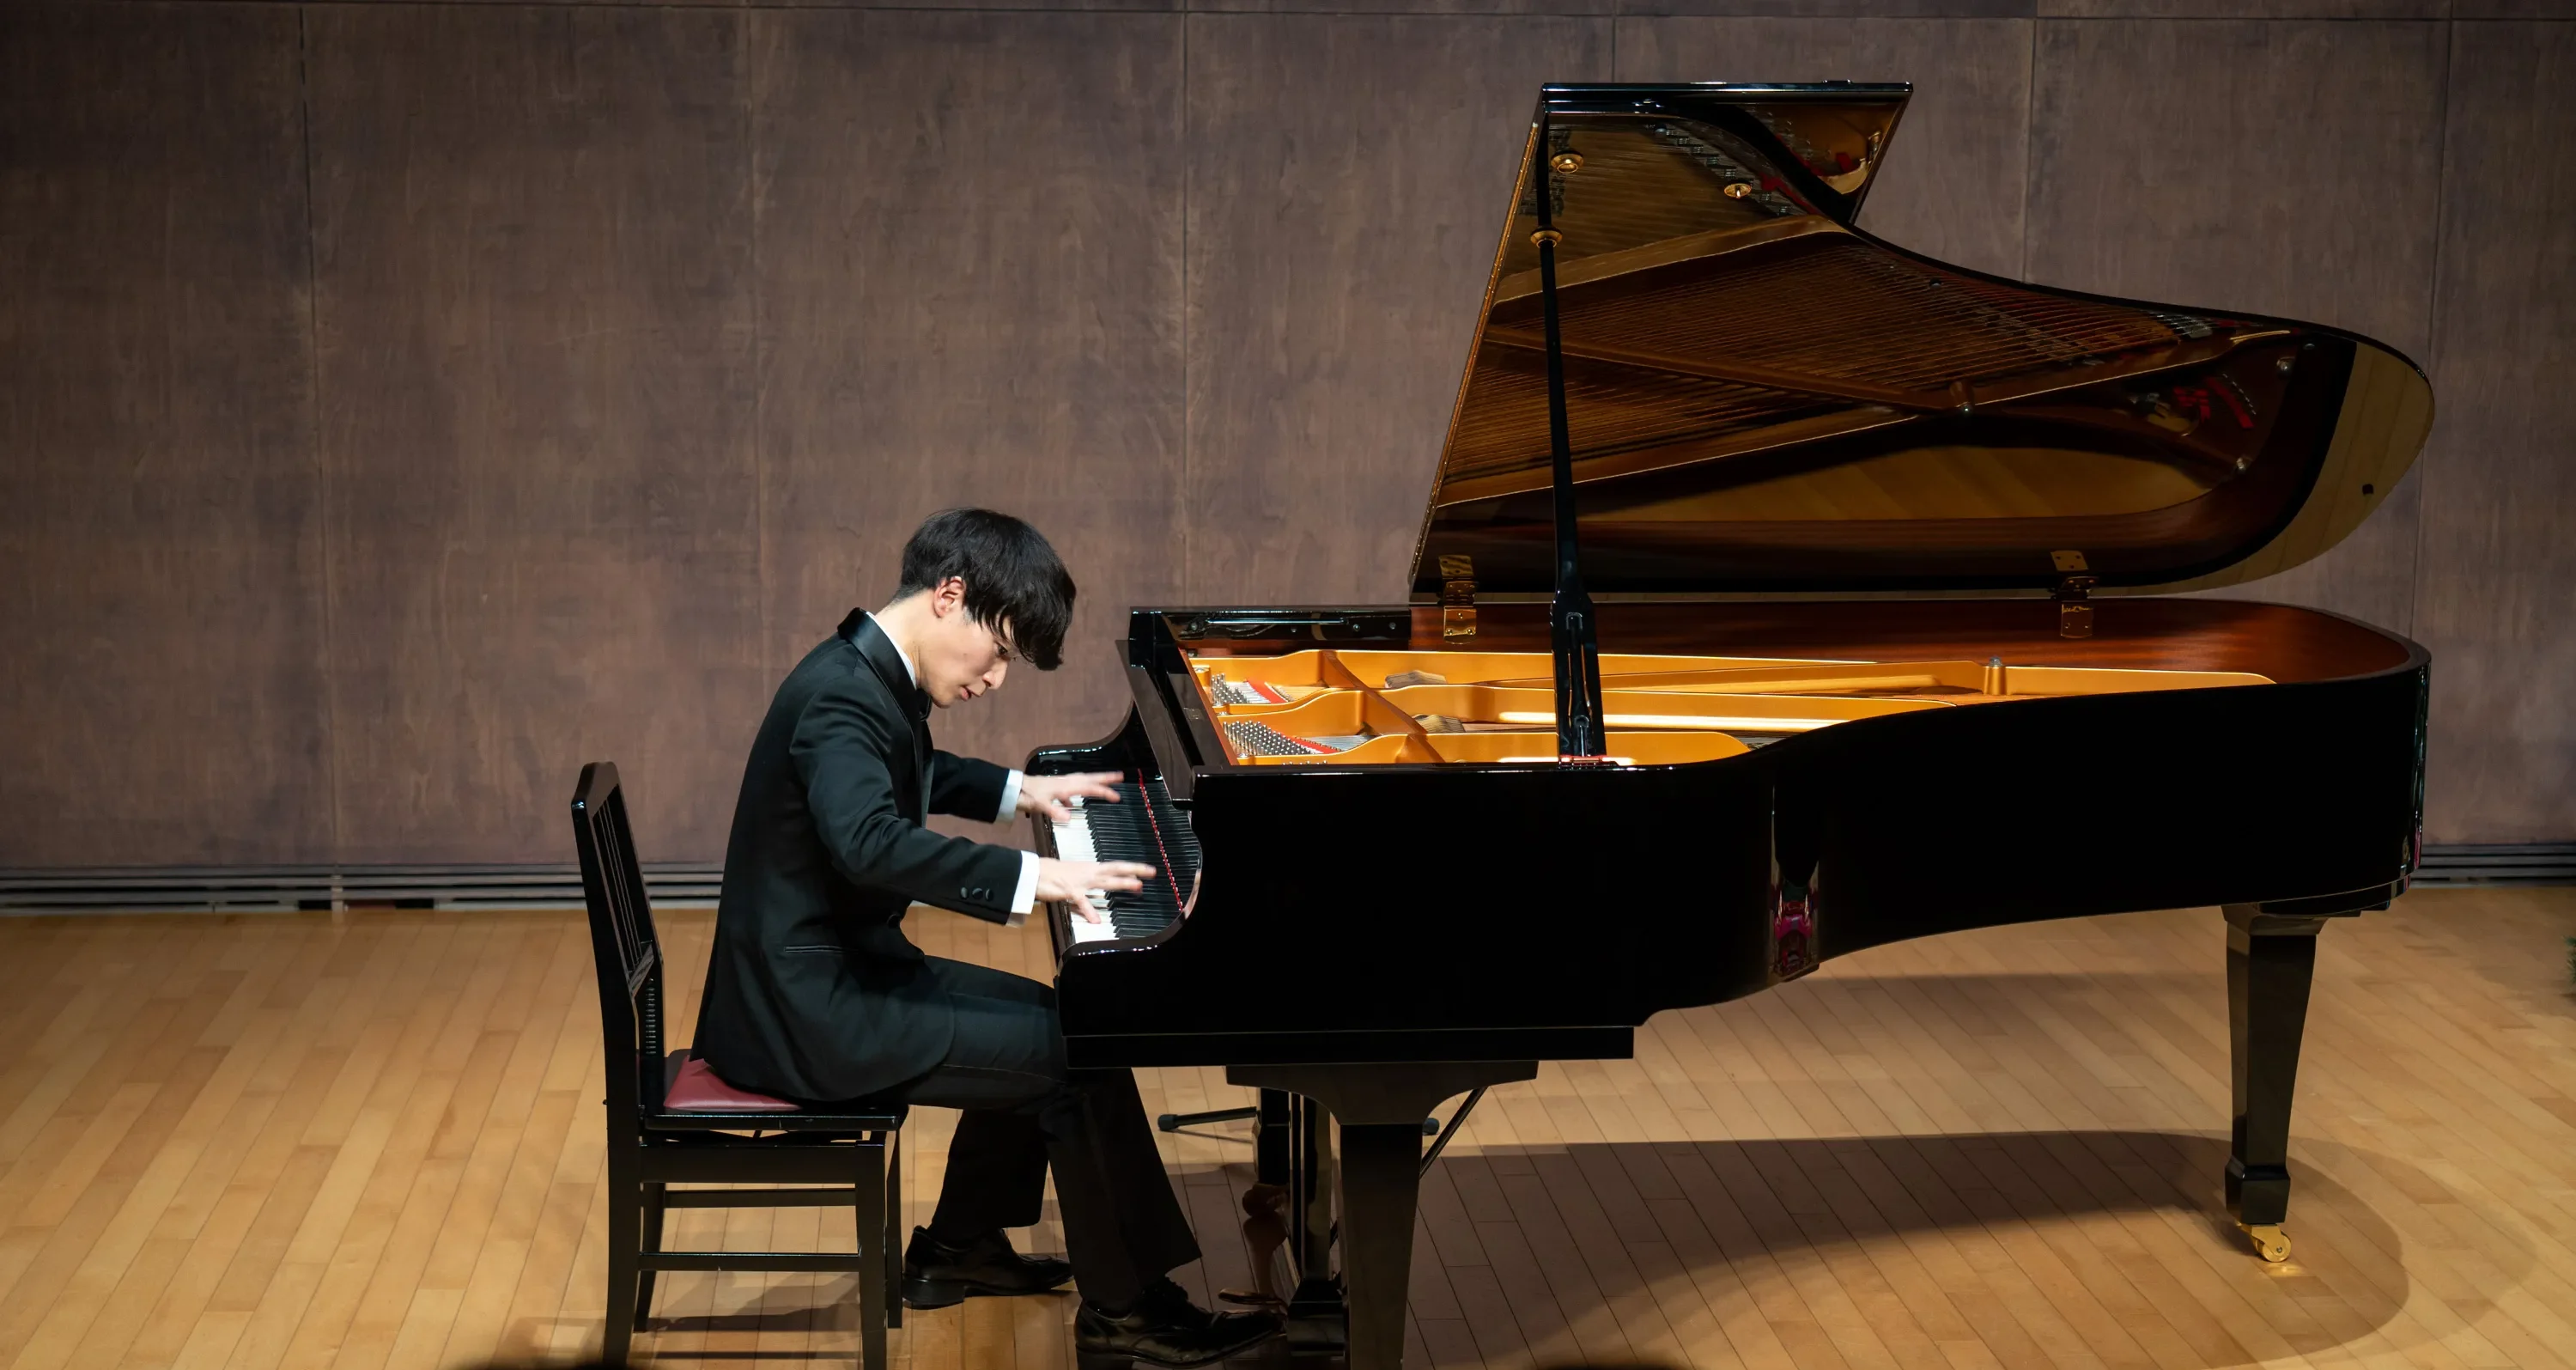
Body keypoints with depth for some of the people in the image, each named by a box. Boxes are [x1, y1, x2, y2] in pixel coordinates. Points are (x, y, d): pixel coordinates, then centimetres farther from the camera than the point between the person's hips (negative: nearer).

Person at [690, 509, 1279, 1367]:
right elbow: (868, 840, -41)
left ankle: (959, 1246, 29)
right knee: (1077, 1058, -12)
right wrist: (1031, 876, -40)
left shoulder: (875, 677, 9)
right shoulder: (843, 695, -23)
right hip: (813, 1009, -11)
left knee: (1043, 1019, 21)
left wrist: (1021, 791, 27)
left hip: (842, 968, 11)